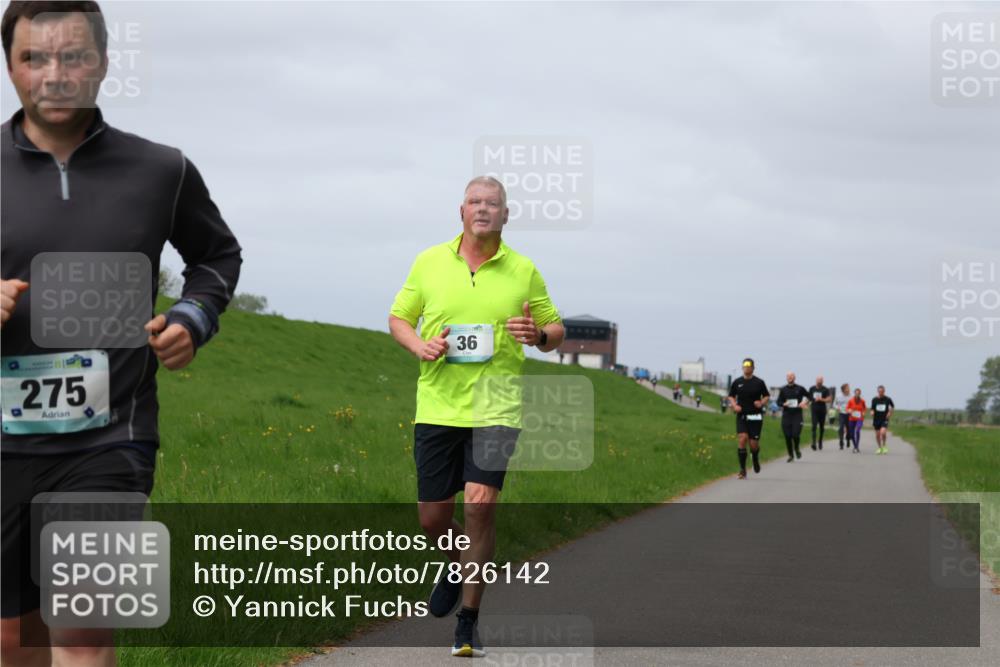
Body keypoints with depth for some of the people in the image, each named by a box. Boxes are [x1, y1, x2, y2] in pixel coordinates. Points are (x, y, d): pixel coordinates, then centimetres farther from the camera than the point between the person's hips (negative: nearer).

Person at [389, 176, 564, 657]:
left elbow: (555, 330, 12)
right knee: (432, 518, 5)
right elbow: (398, 318, 14)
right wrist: (419, 345, -7)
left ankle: (468, 622, -2)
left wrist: (538, 334, -12)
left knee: (480, 505, -14)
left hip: (496, 409, -2)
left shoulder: (523, 271, 4)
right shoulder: (429, 262, 6)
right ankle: (459, 565, 41)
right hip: (437, 406, 2)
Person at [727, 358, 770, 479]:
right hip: (741, 416, 1)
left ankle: (755, 458, 37)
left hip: (755, 416, -1)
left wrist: (762, 403, -10)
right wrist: (734, 405, -4)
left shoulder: (759, 382, 1)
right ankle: (742, 470, -8)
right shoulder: (737, 382, 4)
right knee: (742, 439, -16)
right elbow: (731, 396, 15)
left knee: (754, 444, -1)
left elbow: (766, 396, 10)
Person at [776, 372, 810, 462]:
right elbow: (778, 401, 8)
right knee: (787, 436, -1)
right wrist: (784, 404, -13)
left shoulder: (800, 389, 3)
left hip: (797, 415, -2)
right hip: (786, 415, 2)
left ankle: (796, 449, 18)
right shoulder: (783, 390, 7)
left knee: (796, 434, -14)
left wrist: (805, 402, -3)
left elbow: (808, 396, 16)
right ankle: (791, 455, 16)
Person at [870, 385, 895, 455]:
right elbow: (872, 409, 6)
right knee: (877, 434, 5)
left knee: (883, 432, -21)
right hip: (876, 419, 2)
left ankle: (884, 446, 3)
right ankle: (879, 448, 24)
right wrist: (872, 412, -15)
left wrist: (890, 412, 3)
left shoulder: (887, 399, -3)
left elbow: (893, 406, 16)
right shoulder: (874, 400, -1)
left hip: (884, 419, -2)